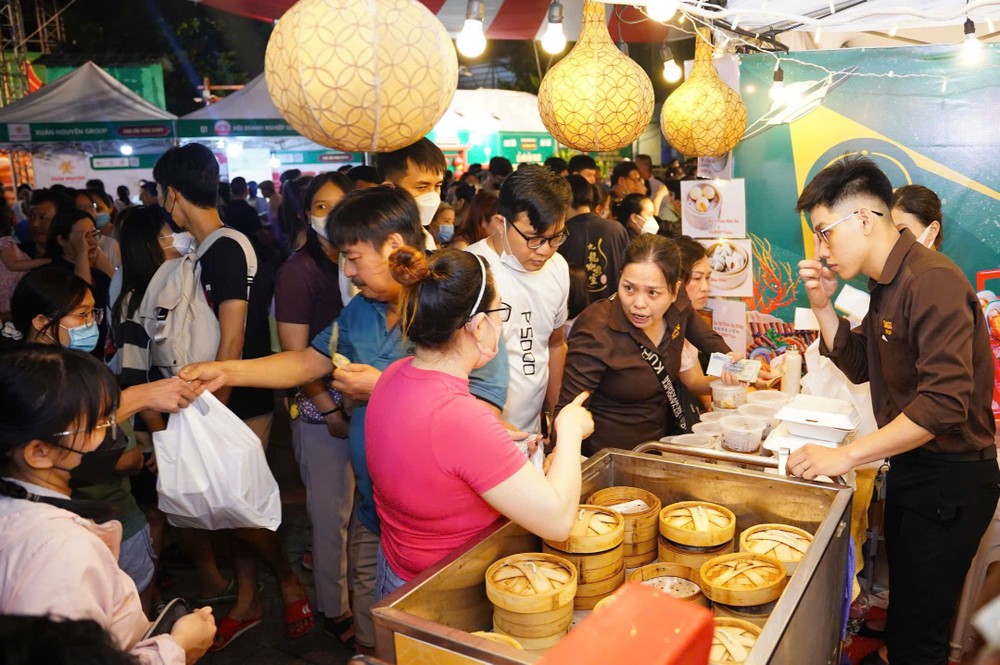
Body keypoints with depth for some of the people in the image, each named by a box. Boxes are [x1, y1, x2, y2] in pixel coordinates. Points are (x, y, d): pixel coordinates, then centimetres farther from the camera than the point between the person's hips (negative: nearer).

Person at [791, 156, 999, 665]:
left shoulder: (932, 281, -24)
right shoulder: (887, 282, 7)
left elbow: (943, 404, -31)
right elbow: (859, 366, 13)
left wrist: (845, 456, -29)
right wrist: (823, 306, 0)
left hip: (950, 477, -9)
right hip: (911, 466, 9)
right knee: (903, 599, 24)